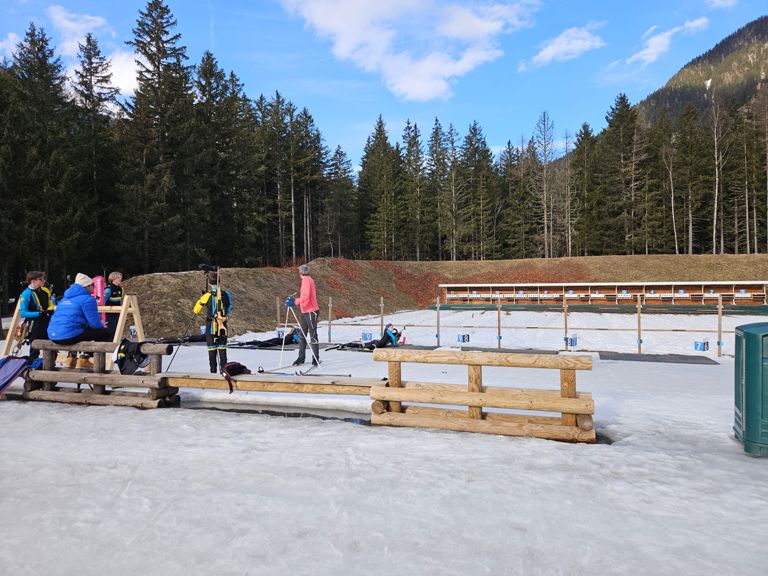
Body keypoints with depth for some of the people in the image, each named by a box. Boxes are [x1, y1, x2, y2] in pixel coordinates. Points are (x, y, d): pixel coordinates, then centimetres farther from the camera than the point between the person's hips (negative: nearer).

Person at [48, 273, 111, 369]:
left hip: (53, 336, 9)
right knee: (104, 333, 4)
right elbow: (94, 323, -10)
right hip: (69, 336, -9)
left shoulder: (65, 298, 22)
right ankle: (83, 360, 6)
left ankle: (71, 358, 31)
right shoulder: (87, 299, -6)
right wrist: (102, 326, 14)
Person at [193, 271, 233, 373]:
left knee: (212, 351, 4)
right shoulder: (226, 294, -2)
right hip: (223, 327, 3)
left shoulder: (207, 296, -12)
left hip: (211, 327, -3)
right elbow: (229, 309, 12)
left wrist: (200, 301, 15)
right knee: (222, 350, 9)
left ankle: (213, 372, 6)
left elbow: (196, 310, -2)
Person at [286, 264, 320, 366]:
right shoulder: (308, 279, 16)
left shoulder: (306, 280, -12)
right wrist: (294, 300, 22)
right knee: (302, 335, 11)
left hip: (311, 311, -10)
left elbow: (306, 296, -24)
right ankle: (301, 358, 17)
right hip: (305, 311, 10)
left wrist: (295, 302, -26)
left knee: (313, 336, -4)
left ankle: (316, 359, 1)